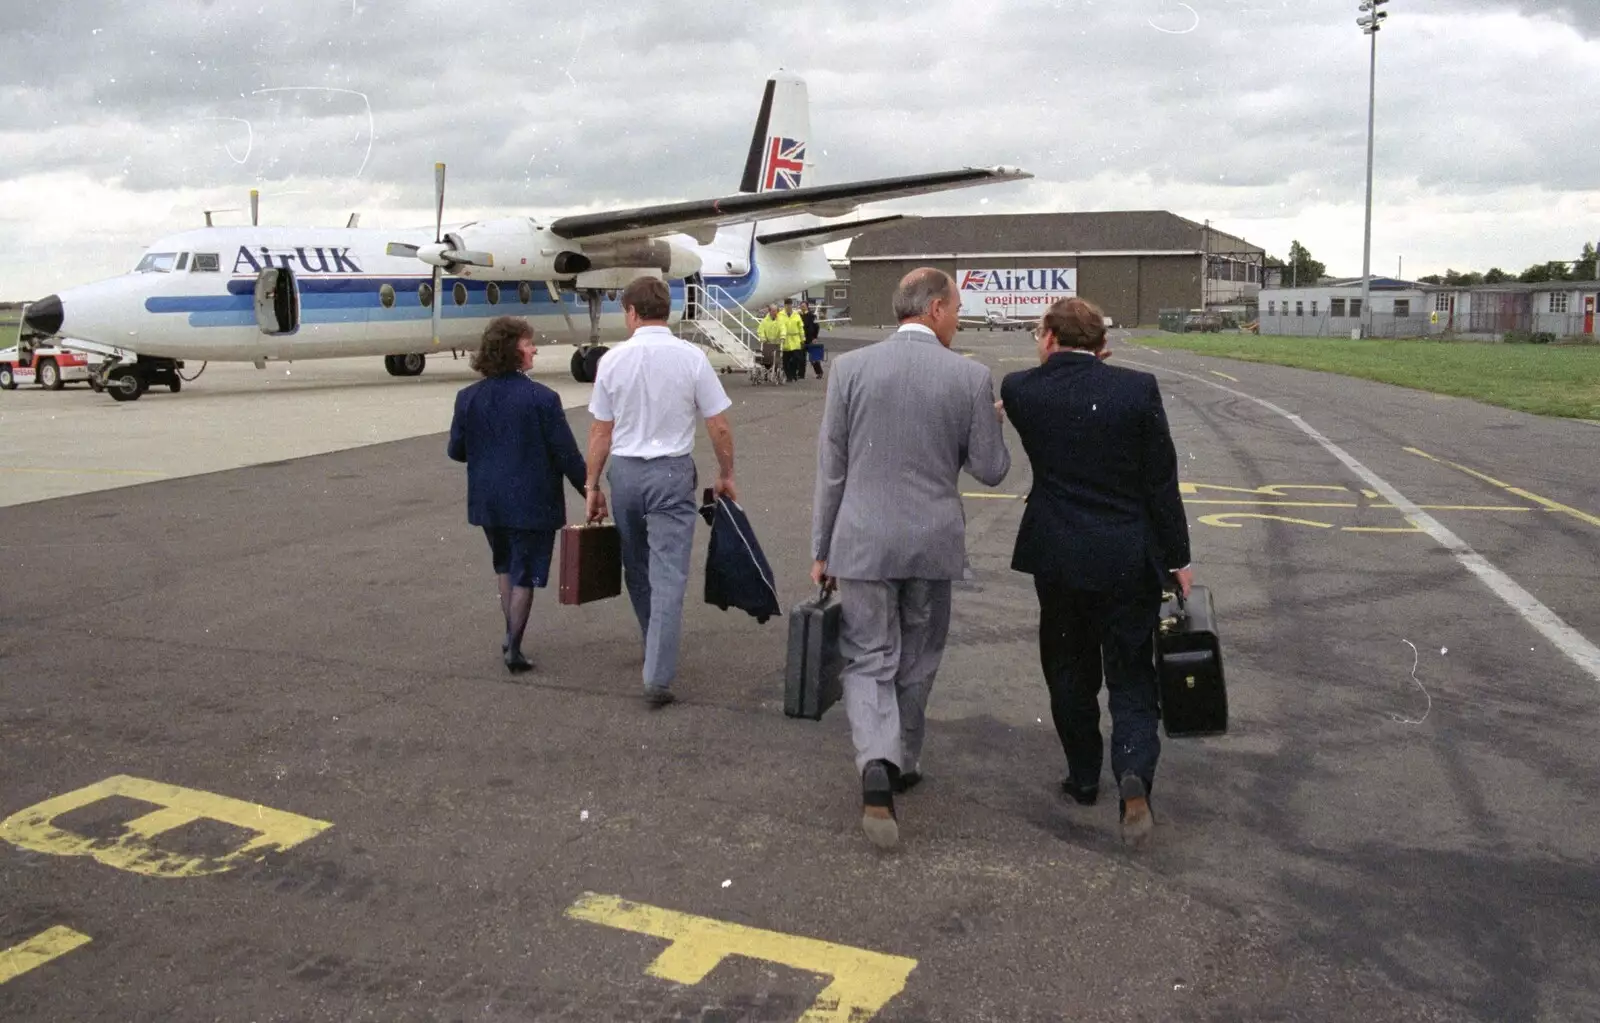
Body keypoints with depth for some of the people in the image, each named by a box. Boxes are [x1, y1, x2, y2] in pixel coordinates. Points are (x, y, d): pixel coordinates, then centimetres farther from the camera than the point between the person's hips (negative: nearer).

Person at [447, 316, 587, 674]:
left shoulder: (468, 398, -2)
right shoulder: (541, 398, -15)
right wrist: (589, 491, -1)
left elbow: (456, 450, 6)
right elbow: (566, 454, -13)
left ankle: (512, 638, 28)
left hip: (488, 500, 5)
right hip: (531, 502, -5)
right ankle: (514, 649, 9)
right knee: (525, 574, 7)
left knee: (506, 567, 24)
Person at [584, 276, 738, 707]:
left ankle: (657, 651, 36)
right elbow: (719, 428, -5)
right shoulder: (691, 358, -7)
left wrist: (593, 485, 11)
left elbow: (601, 432, 1)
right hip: (671, 473, -2)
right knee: (668, 574, -3)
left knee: (636, 568, 20)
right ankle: (658, 675, -9)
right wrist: (726, 475, 11)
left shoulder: (613, 360, -3)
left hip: (624, 471, 2)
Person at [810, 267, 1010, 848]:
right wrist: (989, 424, 19)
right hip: (934, 542, 1)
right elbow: (991, 470, -1)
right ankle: (904, 764, 32)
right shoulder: (971, 377, -6)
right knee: (916, 661, 18)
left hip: (863, 541, 0)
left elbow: (831, 467, -1)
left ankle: (877, 766, -17)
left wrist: (822, 550, 8)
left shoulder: (850, 368, -4)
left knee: (869, 660, 5)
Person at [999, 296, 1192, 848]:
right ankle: (1133, 774, -13)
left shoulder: (1021, 389, -6)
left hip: (1057, 557, 1)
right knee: (1130, 675, 8)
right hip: (1129, 559, -1)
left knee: (1070, 669, 17)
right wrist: (1177, 558, 2)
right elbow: (1162, 482, -6)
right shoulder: (1137, 388, -8)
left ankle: (1084, 777, 28)